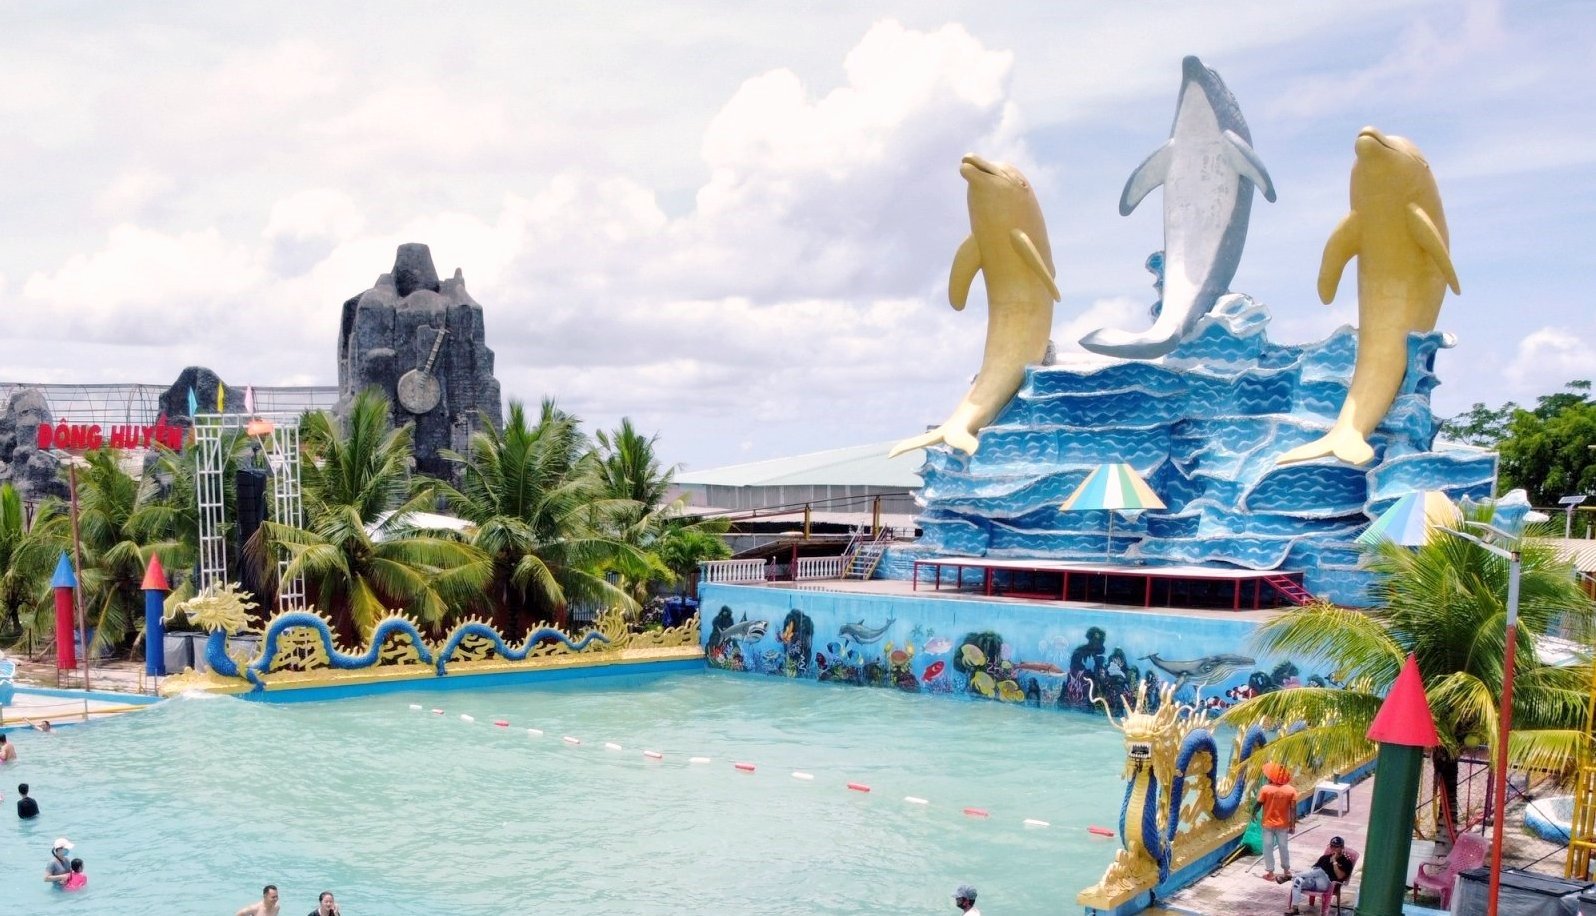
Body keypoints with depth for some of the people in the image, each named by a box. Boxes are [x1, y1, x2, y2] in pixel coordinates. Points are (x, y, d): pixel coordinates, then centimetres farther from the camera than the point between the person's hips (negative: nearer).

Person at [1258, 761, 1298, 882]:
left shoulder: (1265, 789, -17)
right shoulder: (1291, 790, -10)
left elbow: (1258, 805, -8)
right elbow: (1293, 809, -8)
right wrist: (1293, 825, 1)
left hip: (1268, 824, -2)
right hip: (1283, 824, 2)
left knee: (1268, 848, 10)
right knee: (1283, 847, 18)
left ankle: (1270, 873, 15)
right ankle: (1286, 871, 28)